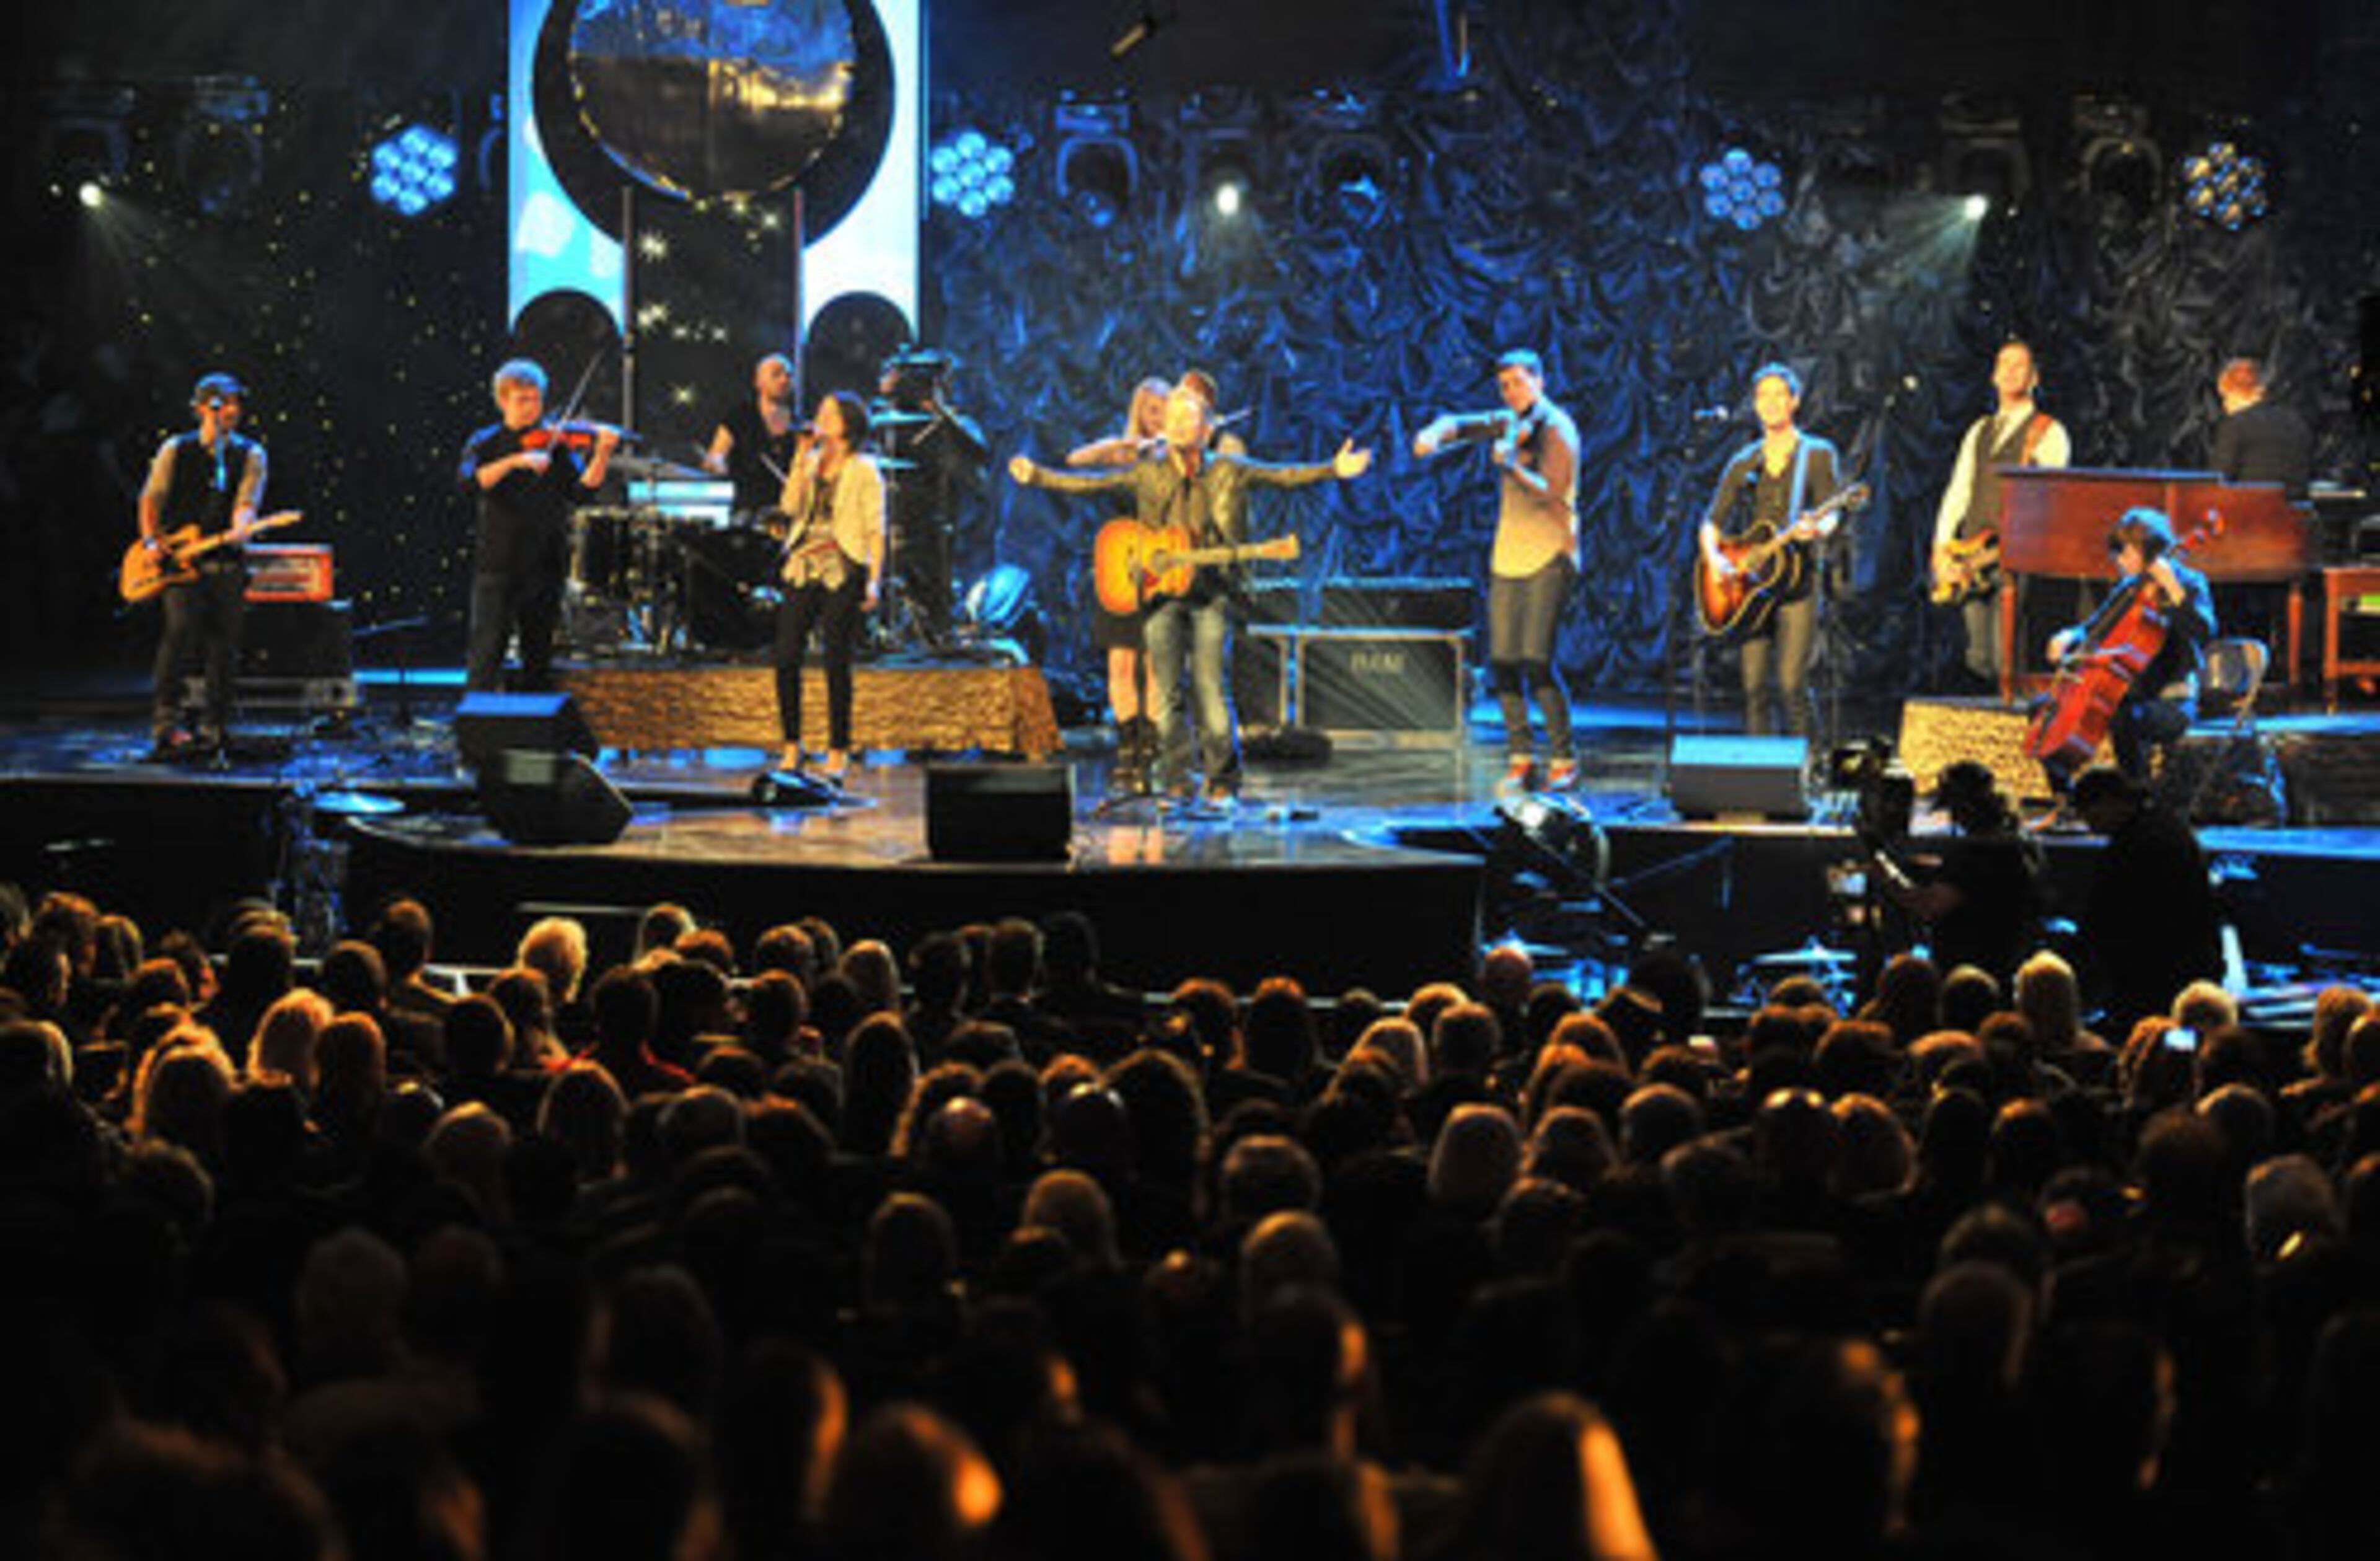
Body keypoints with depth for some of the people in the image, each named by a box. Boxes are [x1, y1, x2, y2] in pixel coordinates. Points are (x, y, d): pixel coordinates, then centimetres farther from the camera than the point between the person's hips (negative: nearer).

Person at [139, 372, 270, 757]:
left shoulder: (250, 454, 7)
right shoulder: (176, 450, 8)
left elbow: (247, 504, -5)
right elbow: (152, 498, 10)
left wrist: (239, 530, -26)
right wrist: (152, 541, -5)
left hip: (227, 563, 2)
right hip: (180, 561, -2)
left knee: (224, 646, 2)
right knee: (182, 628, -20)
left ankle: (213, 728, 13)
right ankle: (165, 721, -17)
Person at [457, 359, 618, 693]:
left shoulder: (557, 442, 6)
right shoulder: (485, 444, 4)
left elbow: (581, 488, -6)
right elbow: (470, 481, -15)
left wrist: (602, 454, -23)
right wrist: (515, 461, -27)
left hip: (544, 565, 2)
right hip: (498, 565, -2)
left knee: (540, 653, 9)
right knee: (487, 651, -7)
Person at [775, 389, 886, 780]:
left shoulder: (864, 470, 0)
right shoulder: (811, 463, 14)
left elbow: (875, 530, -3)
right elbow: (790, 506, 0)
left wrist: (873, 582, -10)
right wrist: (802, 458, -3)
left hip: (843, 573, -4)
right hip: (804, 570, 5)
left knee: (836, 662, -2)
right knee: (786, 657, -1)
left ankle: (838, 753, 7)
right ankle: (792, 747, 11)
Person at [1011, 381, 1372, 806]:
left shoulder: (1228, 471, 5)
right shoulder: (1148, 472, 9)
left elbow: (1284, 476, -1)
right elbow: (1091, 483, 10)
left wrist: (1334, 470, -13)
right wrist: (1036, 477, 2)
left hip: (1213, 592, -2)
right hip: (1161, 590, 2)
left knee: (1210, 685, -11)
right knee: (1166, 689, -4)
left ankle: (1223, 781, 1)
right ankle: (1177, 783, 5)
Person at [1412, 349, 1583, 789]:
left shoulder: (1557, 430, -6)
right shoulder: (1509, 424, 14)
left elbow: (1553, 494, -15)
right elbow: (1464, 426, 2)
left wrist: (1511, 465, -26)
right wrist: (1434, 435, -19)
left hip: (1549, 558, -7)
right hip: (1507, 558, 7)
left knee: (1537, 662, -13)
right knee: (1503, 662, 3)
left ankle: (1564, 760, -5)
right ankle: (1519, 758, 13)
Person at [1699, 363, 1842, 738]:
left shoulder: (1817, 455, 6)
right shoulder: (1743, 463, 15)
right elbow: (1713, 521, 15)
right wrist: (1713, 557, -5)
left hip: (1797, 580, -4)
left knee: (1792, 685, -14)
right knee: (1752, 685, -3)